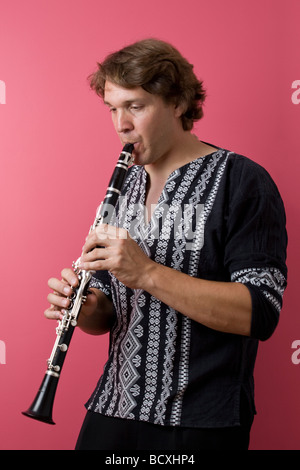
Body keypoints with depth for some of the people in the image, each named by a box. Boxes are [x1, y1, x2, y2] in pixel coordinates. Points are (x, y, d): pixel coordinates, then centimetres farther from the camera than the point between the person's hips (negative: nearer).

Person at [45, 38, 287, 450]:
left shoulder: (241, 181, -10)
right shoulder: (125, 184, 11)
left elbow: (260, 314, -19)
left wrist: (147, 273, -25)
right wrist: (86, 310, -8)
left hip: (199, 426, -5)